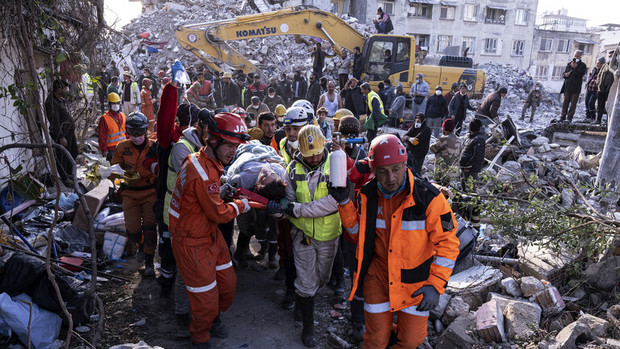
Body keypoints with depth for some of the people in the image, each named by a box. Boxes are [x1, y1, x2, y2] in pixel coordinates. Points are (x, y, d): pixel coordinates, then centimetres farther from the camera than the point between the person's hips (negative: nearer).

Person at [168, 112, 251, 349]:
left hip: (211, 235, 10)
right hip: (193, 243, -9)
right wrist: (240, 205, -6)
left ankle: (212, 316, 48)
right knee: (206, 296, 6)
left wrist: (218, 193, 1)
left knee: (228, 282, 20)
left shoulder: (200, 159, 2)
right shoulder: (203, 173, -31)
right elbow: (218, 214, -22)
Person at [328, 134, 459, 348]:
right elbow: (358, 232, 7)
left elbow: (447, 242, -13)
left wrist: (435, 285, -16)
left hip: (415, 281, -1)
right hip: (378, 277, 2)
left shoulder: (428, 197, -18)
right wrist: (345, 203, -8)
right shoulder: (367, 196, -7)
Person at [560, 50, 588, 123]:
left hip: (575, 87, -3)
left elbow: (581, 74, -10)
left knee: (573, 103, -3)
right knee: (565, 102, 4)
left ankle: (569, 117, -1)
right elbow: (563, 74, 16)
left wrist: (575, 67, -20)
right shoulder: (569, 64, 15)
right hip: (567, 86, 3)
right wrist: (565, 75, -7)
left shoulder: (582, 65, 5)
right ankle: (563, 117, 7)